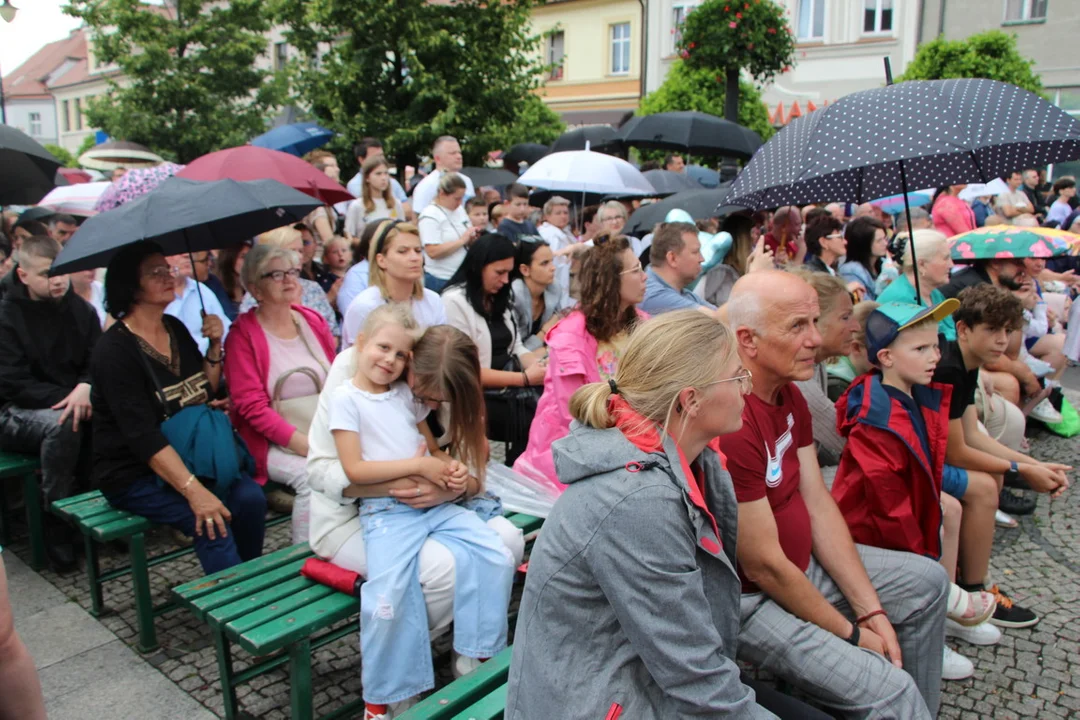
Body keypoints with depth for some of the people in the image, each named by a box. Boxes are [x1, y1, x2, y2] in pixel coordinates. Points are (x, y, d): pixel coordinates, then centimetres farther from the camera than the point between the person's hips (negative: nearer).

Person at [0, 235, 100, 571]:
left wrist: (86, 387, -23)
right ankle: (57, 528, -25)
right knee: (62, 424, -36)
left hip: (72, 400, 4)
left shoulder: (80, 309, 5)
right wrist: (65, 398, -27)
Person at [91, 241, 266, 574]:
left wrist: (215, 346, -3)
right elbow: (143, 436, -24)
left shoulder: (176, 328, 6)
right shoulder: (114, 350, -16)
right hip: (134, 475, -6)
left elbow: (206, 392, 13)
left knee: (250, 499, -20)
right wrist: (193, 490, -33)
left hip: (188, 455, 6)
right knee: (212, 523, -27)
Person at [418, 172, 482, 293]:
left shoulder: (460, 210, 10)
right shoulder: (430, 216, -12)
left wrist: (472, 239, -1)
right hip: (440, 280, -7)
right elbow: (433, 252, -21)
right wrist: (462, 240, -18)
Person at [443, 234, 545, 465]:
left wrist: (540, 366, -10)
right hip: (477, 397, -7)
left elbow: (515, 348, 12)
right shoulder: (454, 302, -11)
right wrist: (525, 378, -17)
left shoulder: (499, 299, 14)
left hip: (509, 389, 7)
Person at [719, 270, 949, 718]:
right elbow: (764, 566, -25)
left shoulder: (789, 395, 1)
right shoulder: (732, 424, -31)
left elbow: (819, 504, 3)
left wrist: (871, 609, 0)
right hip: (747, 597, -10)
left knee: (927, 582, 19)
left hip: (801, 562, 10)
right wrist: (851, 634, -11)